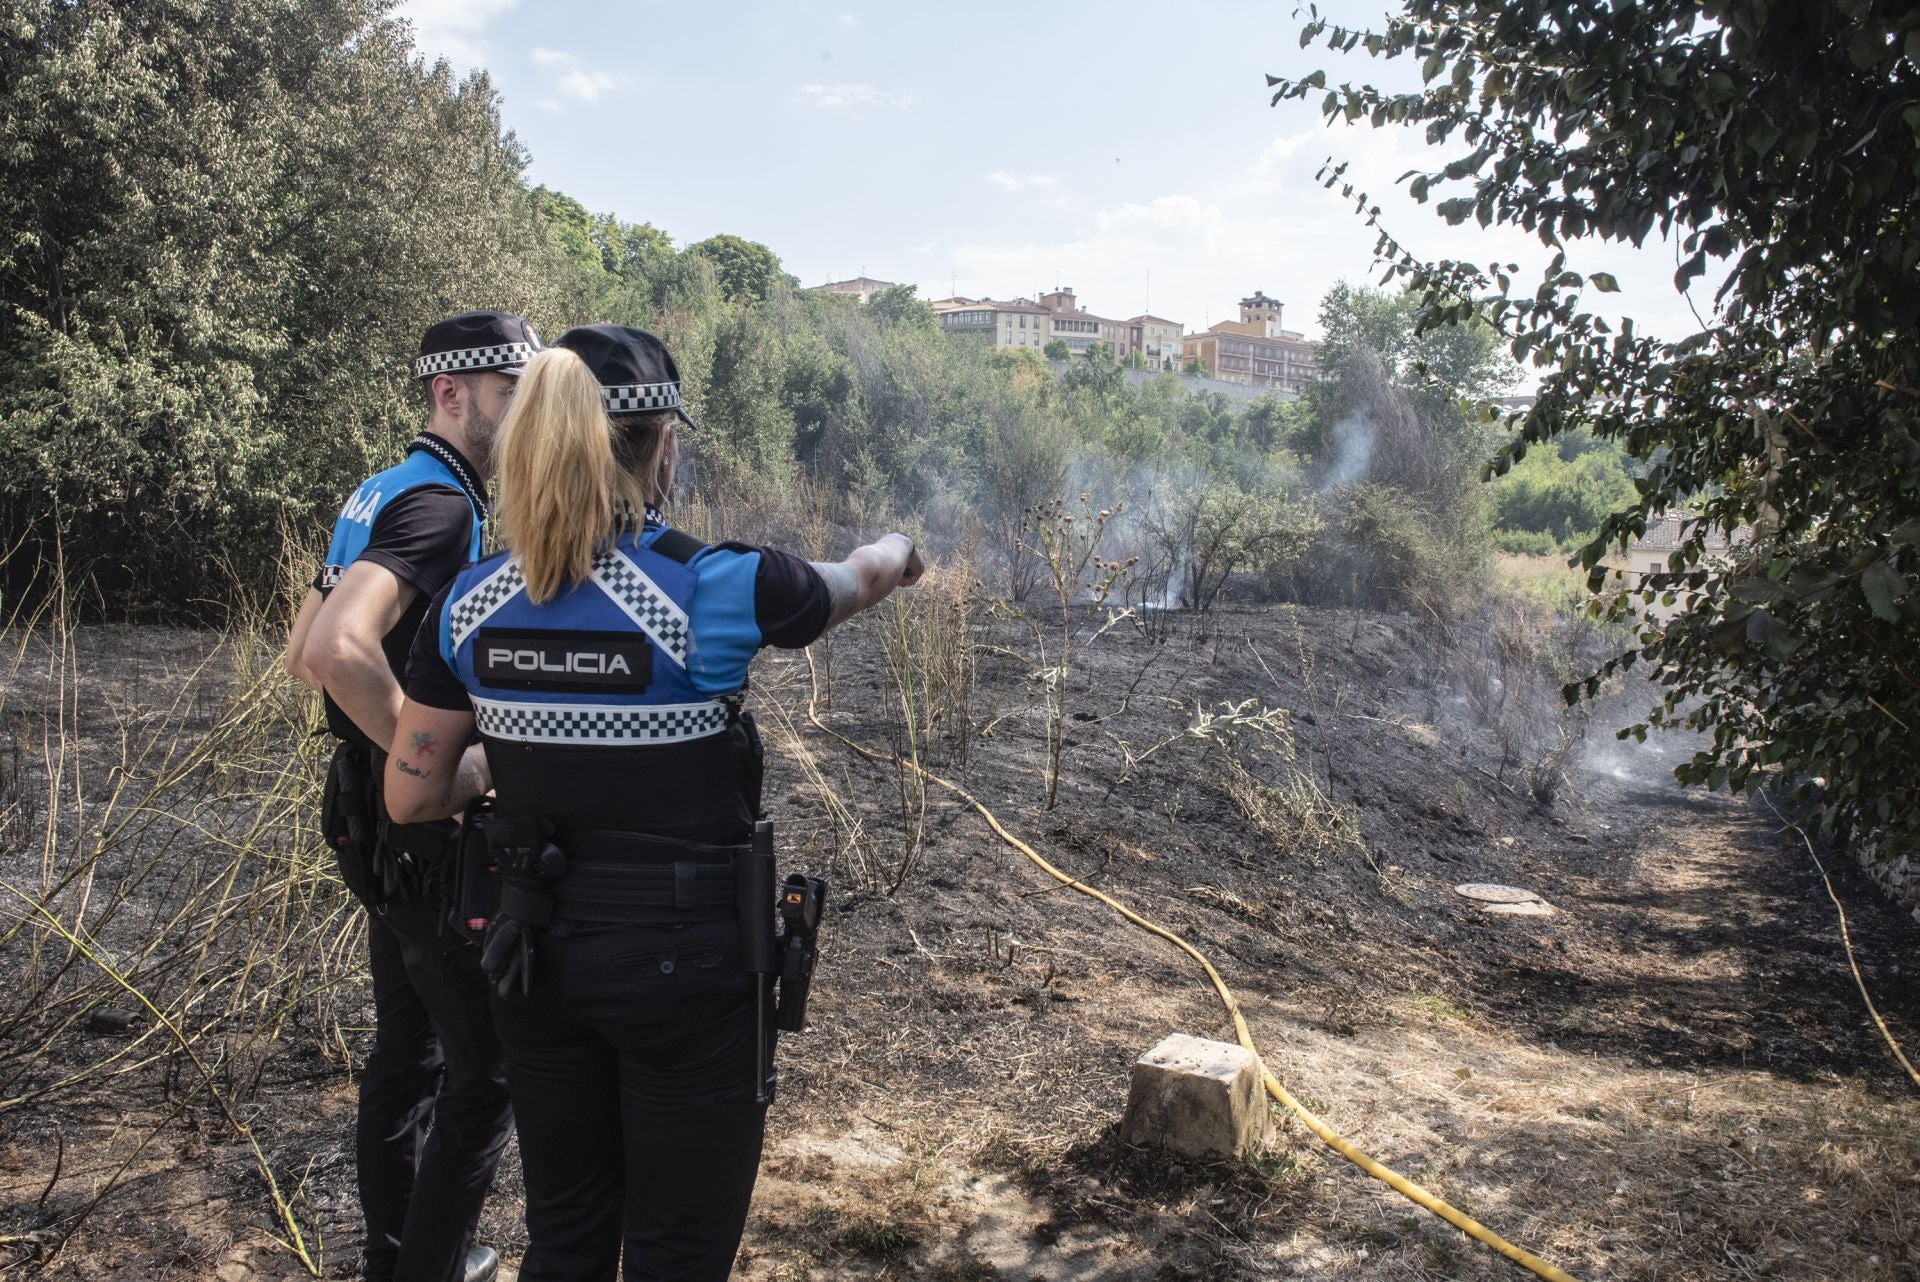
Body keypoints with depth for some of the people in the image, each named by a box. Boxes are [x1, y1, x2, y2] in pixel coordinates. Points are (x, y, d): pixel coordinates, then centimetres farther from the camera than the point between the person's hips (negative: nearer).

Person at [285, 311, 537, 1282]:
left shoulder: (379, 494, 11)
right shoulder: (438, 504, -20)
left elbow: (302, 652, 18)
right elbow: (336, 651, -36)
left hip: (380, 822, 10)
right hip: (435, 833, -10)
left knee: (406, 1049, 20)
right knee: (487, 1071, 2)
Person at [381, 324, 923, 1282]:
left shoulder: (473, 603, -5)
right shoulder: (712, 588, -18)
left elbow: (413, 796, 2)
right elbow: (851, 582, 3)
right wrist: (895, 550, 25)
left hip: (538, 954, 5)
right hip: (684, 961, -5)